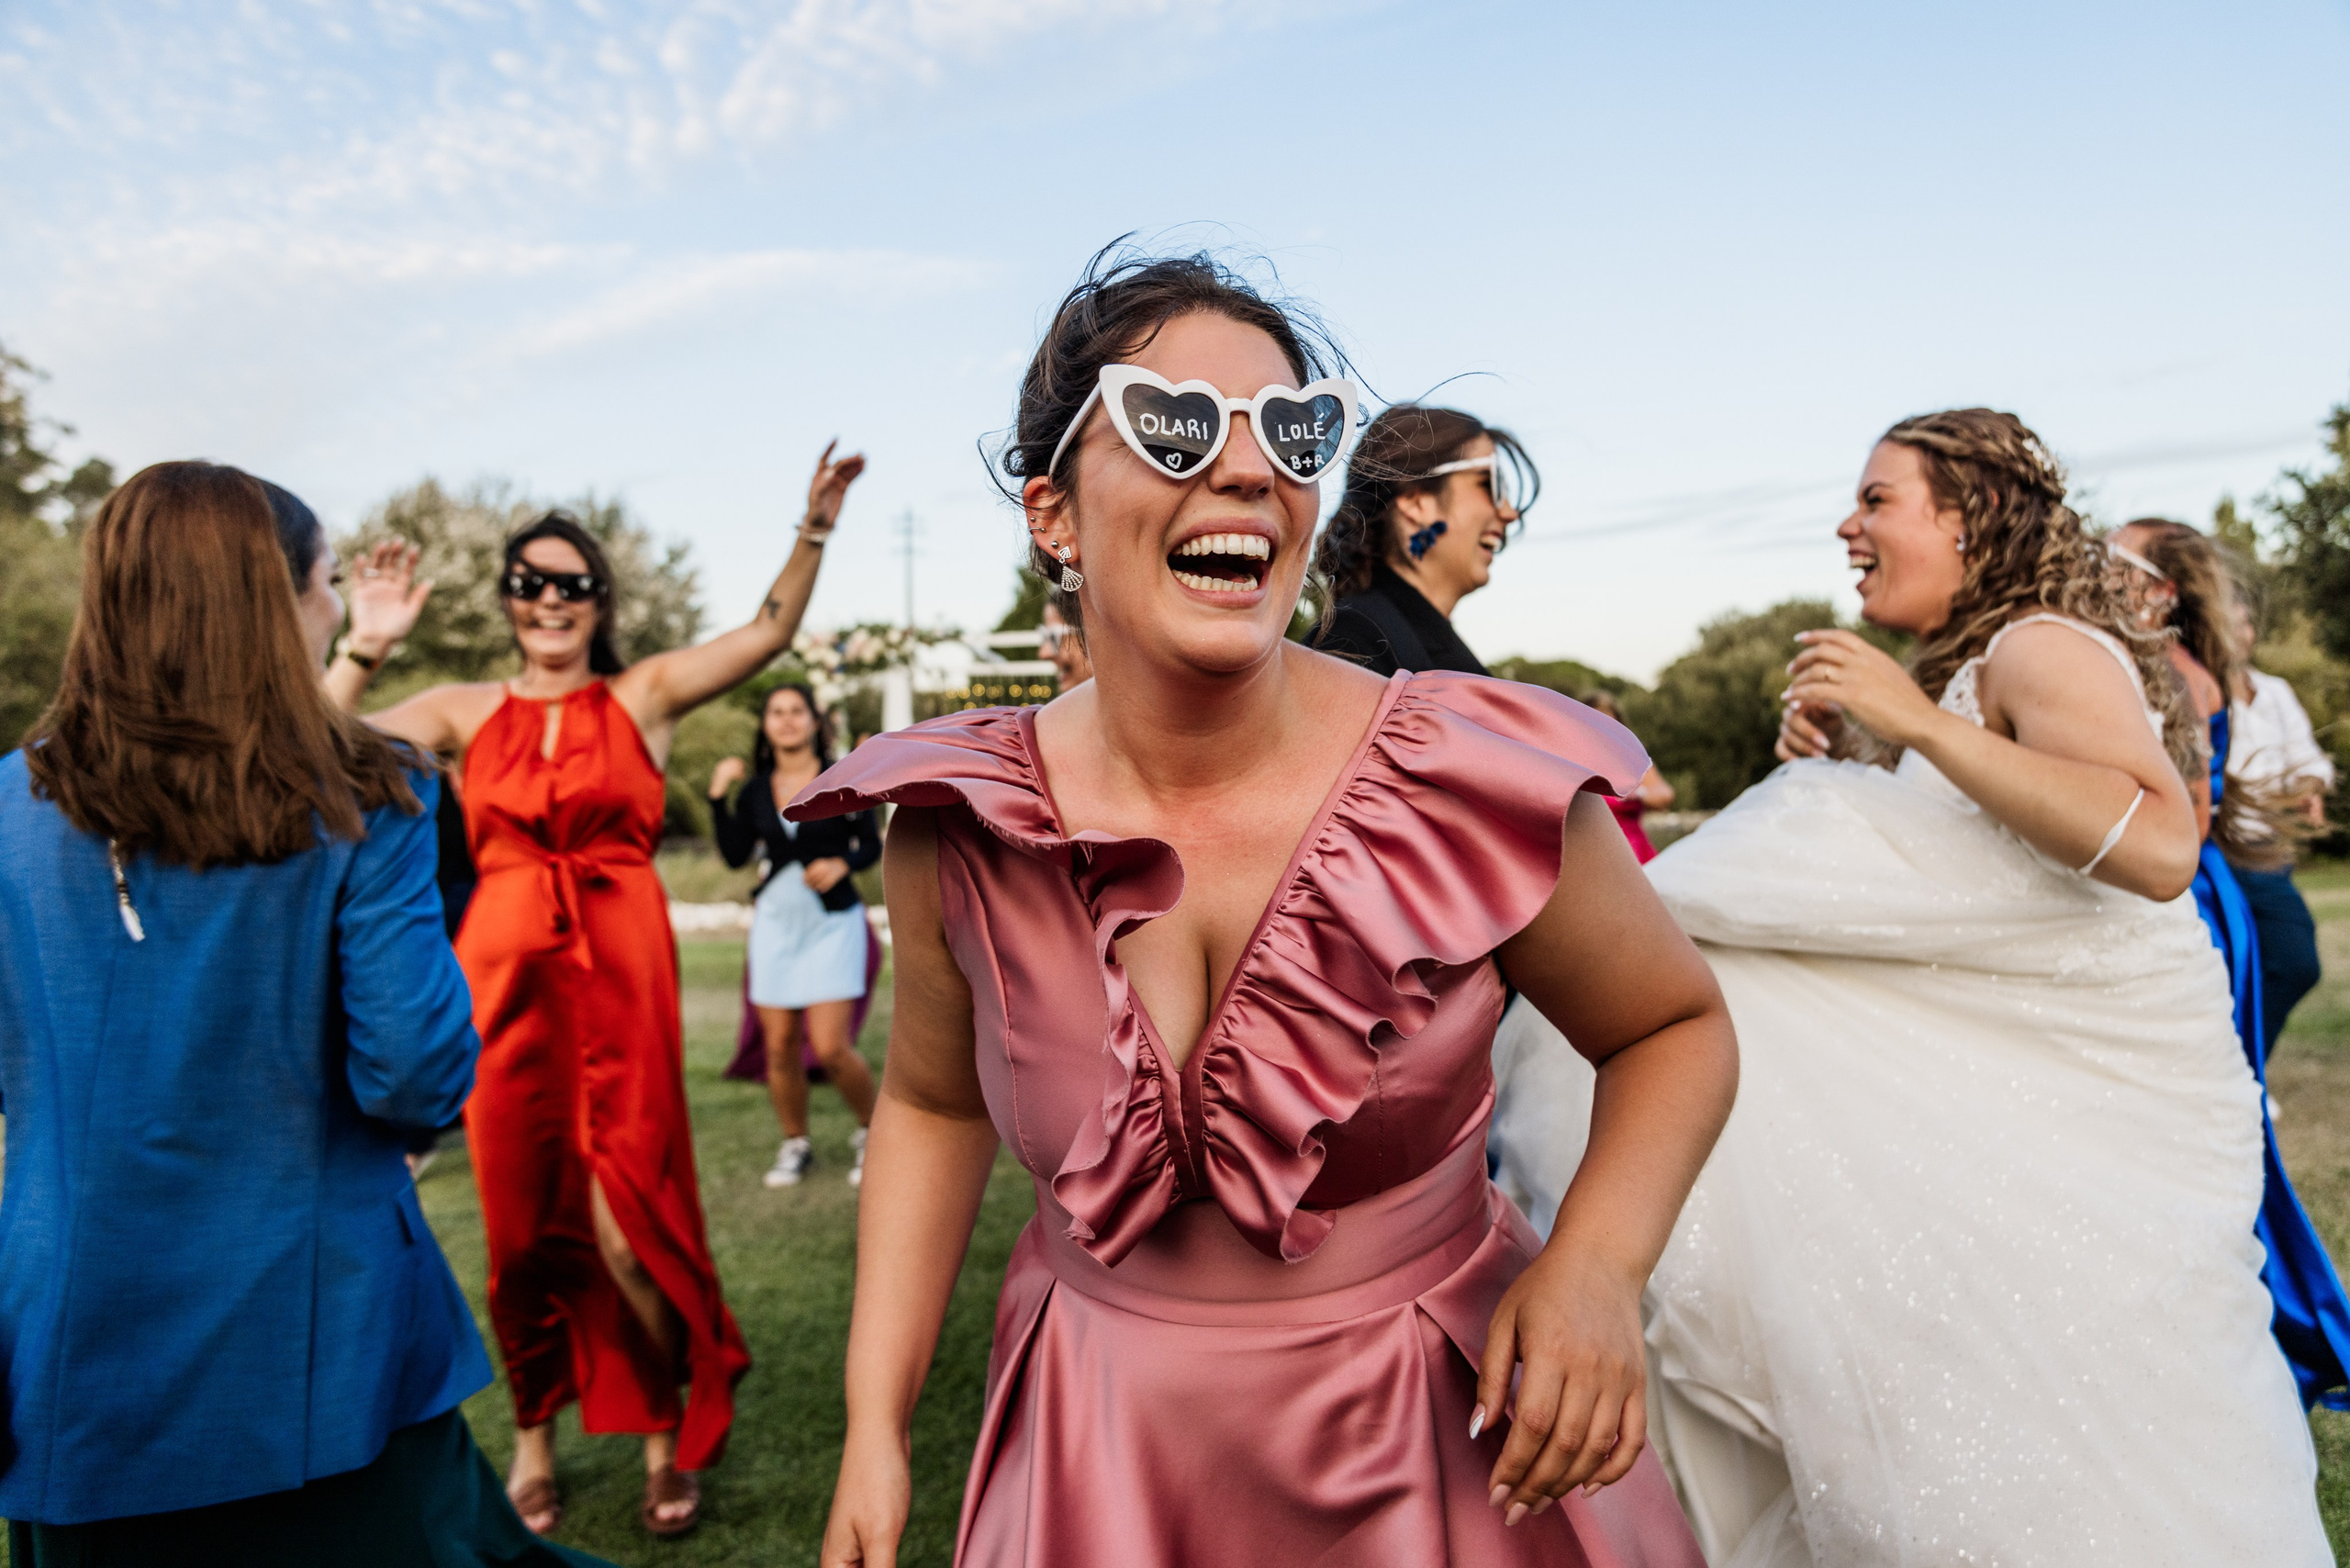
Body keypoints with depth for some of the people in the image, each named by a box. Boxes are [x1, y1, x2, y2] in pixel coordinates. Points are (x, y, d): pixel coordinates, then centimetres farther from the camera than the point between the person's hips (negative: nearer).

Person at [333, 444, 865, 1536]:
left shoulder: (644, 695, 6)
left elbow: (770, 633, -2)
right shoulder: (464, 712, 11)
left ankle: (668, 1436, 20)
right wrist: (363, 650, -3)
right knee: (520, 1226, 11)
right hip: (504, 980, 2)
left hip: (621, 977, -2)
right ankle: (534, 1441, 32)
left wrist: (813, 531, -13)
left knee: (627, 1227, -3)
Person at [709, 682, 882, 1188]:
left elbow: (872, 844, 1)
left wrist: (843, 864, -18)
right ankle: (795, 1145, 24)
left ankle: (871, 1131, 15)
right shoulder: (755, 790, 7)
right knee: (779, 1046, 5)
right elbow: (735, 855, 0)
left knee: (831, 1048, -10)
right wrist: (718, 797, -5)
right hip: (775, 919, 4)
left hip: (831, 922, -3)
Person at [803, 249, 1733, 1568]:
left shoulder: (1479, 786, -21)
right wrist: (876, 1426, -1)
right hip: (1098, 1450, 2)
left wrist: (1599, 1262, -22)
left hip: (1446, 1436, -1)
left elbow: (1678, 1029, -5)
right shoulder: (954, 833, -14)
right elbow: (933, 1104, 3)